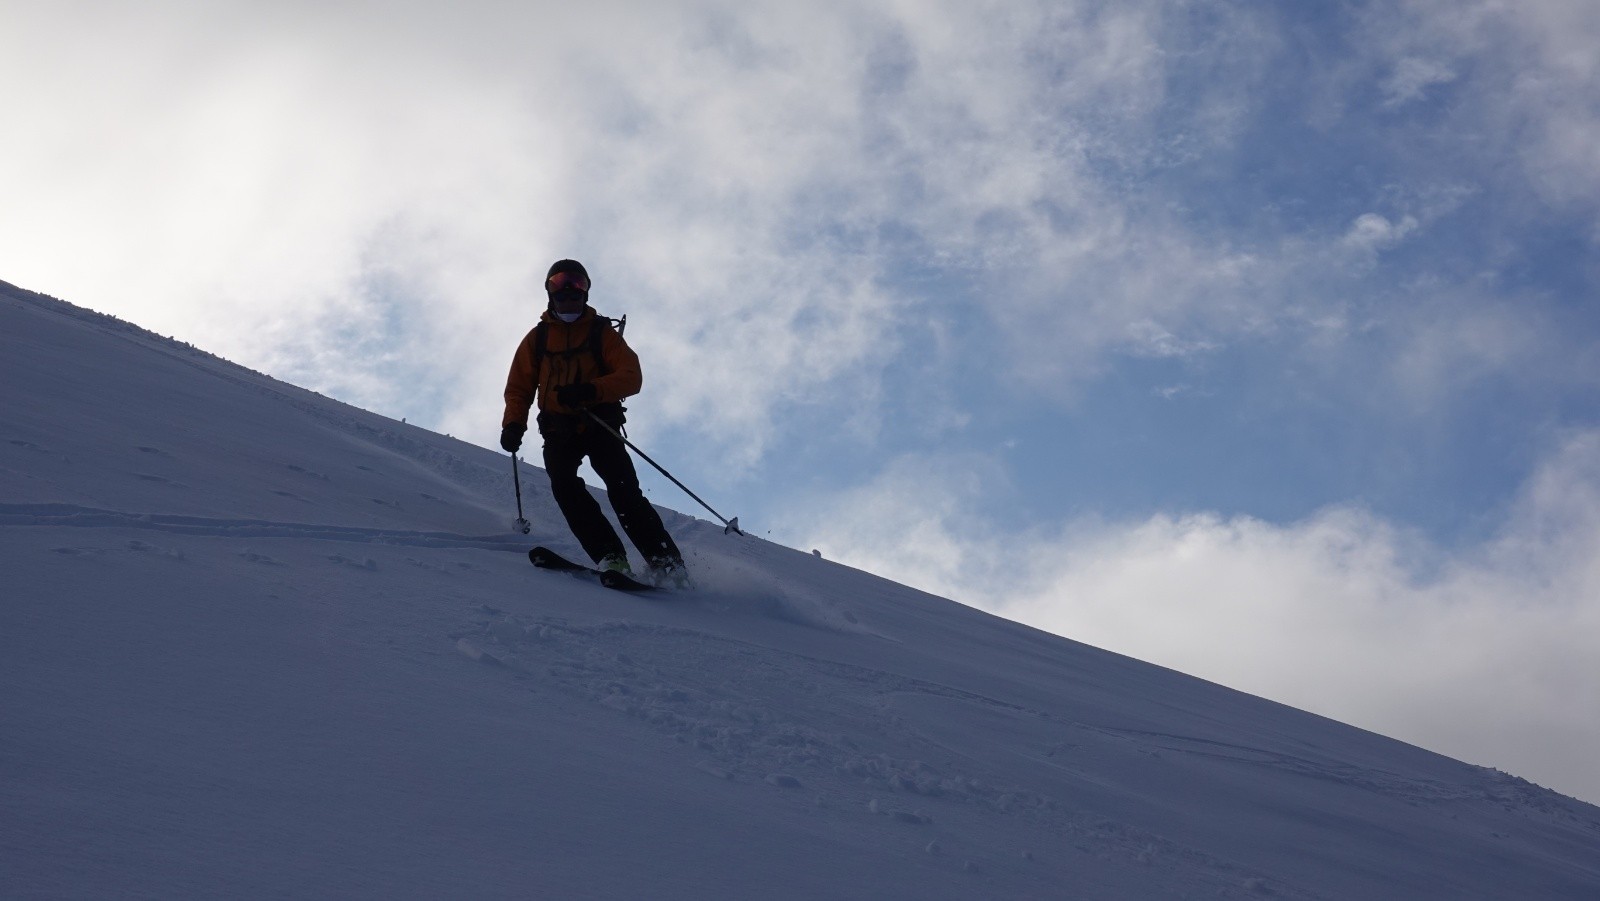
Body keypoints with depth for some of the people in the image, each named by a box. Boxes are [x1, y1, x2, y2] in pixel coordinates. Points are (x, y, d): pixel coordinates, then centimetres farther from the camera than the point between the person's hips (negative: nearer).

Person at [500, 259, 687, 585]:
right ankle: (609, 557, -28)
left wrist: (591, 391, -23)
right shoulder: (537, 338, 15)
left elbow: (631, 377, -5)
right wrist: (513, 424, -5)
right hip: (558, 429, 2)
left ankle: (665, 561, -19)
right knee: (563, 484, -24)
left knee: (623, 490, -19)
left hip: (599, 424, -2)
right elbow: (519, 387, 15)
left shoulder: (601, 332, 7)